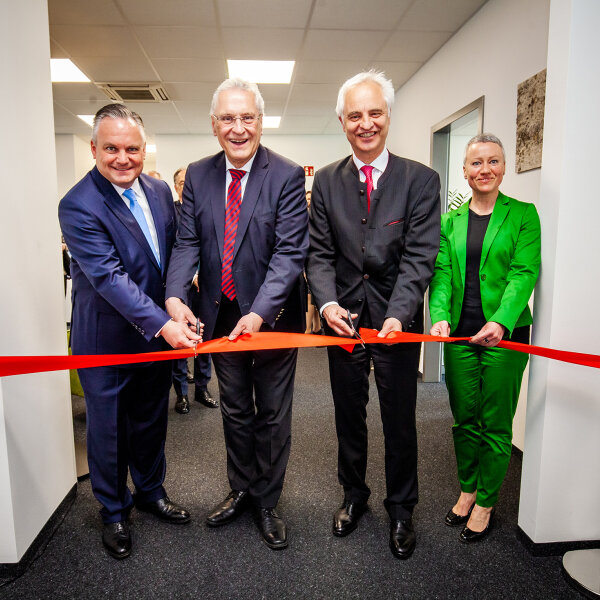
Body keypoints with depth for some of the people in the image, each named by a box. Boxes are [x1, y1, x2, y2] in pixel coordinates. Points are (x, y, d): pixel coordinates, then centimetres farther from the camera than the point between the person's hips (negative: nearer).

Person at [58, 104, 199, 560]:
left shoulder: (160, 191, 1)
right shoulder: (78, 207, -19)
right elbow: (109, 277, -27)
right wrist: (162, 325, -33)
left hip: (160, 331, 6)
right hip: (106, 340, -5)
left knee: (152, 421, 21)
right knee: (109, 430, 14)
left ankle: (151, 491, 44)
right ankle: (114, 511, 37)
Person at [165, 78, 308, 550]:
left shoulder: (287, 176, -11)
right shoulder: (198, 176, 3)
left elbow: (291, 251, -18)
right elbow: (187, 242, -1)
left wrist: (259, 312, -29)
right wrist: (175, 296, -19)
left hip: (272, 316, -3)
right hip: (220, 316, 4)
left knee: (273, 415, 12)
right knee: (235, 410, 20)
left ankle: (267, 502, 34)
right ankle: (241, 489, 43)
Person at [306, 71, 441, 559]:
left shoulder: (421, 180, -4)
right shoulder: (327, 181, 3)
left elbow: (419, 257, -12)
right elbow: (320, 253, -1)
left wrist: (397, 314, -26)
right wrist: (328, 303, -18)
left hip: (397, 320, -2)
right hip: (344, 318, 2)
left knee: (400, 422, 12)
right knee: (349, 417, 17)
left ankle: (401, 509, 36)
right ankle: (354, 495, 41)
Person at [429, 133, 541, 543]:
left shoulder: (523, 214, 0)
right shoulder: (451, 221, 10)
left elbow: (524, 272, -11)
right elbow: (441, 273, 2)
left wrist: (501, 322, -26)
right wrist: (440, 316, -16)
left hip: (506, 333, -3)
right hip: (460, 333, 3)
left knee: (496, 423, 6)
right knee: (464, 418, 13)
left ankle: (486, 502, 25)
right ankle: (467, 489, 34)